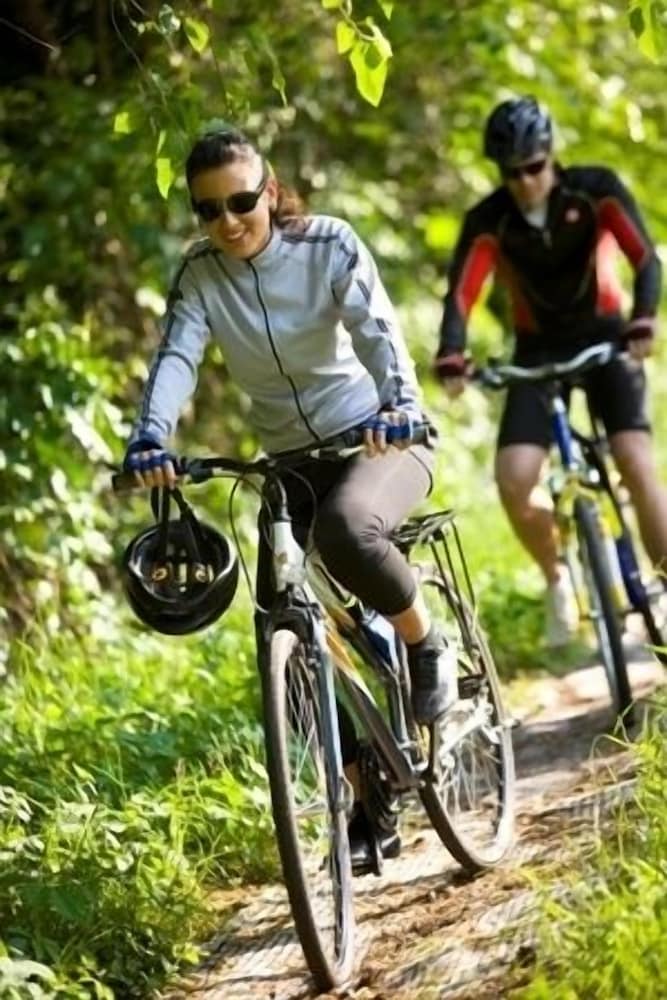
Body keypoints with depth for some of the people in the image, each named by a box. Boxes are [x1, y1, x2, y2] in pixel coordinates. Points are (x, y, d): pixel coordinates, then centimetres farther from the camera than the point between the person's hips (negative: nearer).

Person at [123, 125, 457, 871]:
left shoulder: (328, 245, -13)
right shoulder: (200, 276, -6)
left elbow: (376, 327, -27)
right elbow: (176, 356, -21)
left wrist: (398, 403, -48)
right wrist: (150, 437, -41)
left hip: (379, 440, -4)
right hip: (290, 463, 4)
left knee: (345, 529, -38)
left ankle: (427, 648, -9)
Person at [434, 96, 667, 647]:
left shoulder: (596, 189, -15)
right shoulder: (488, 222, -13)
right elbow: (461, 296, -21)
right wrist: (452, 361, -39)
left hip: (605, 337, -1)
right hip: (539, 351, 1)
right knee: (514, 484, -16)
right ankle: (557, 581, 12)